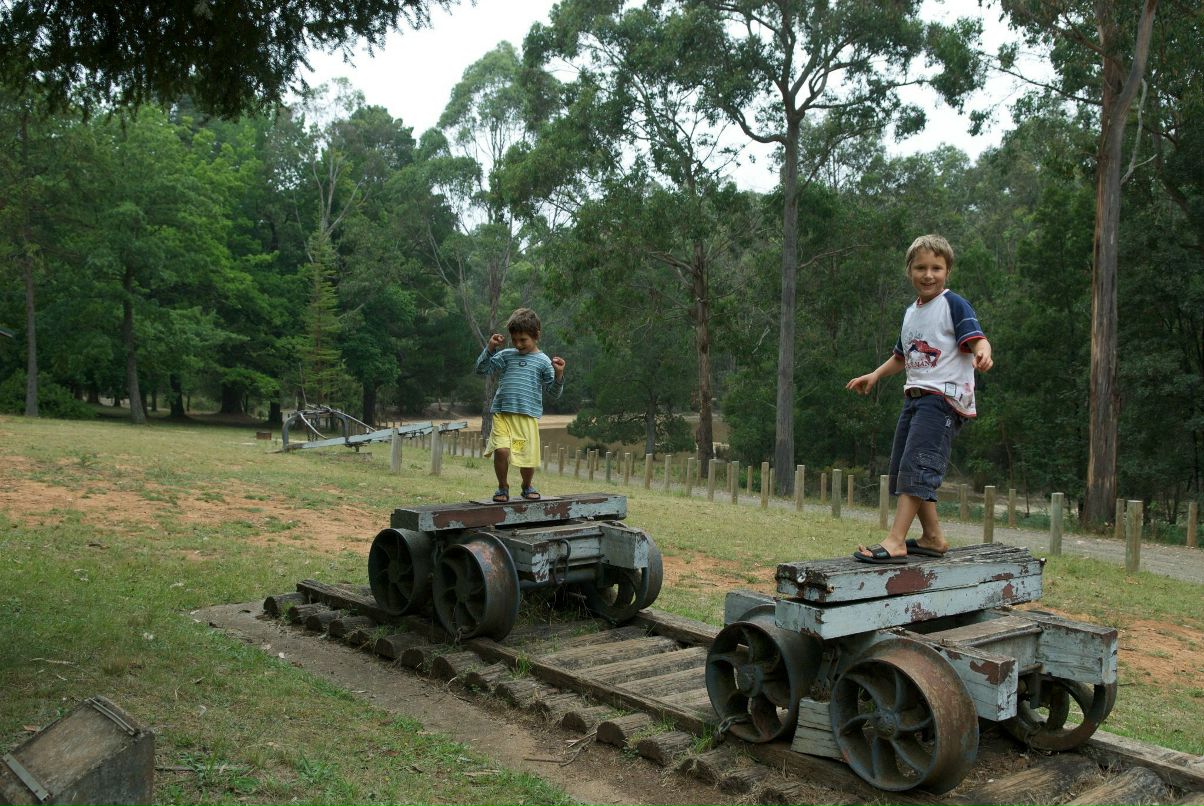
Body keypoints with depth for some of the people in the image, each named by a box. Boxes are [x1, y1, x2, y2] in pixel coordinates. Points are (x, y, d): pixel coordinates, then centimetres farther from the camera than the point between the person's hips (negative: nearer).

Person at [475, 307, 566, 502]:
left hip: (528, 415, -1)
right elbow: (481, 370, 14)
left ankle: (528, 486, 32)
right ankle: (503, 487, 6)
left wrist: (559, 374, -12)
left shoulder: (543, 361, 7)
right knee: (501, 449, -19)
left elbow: (554, 393, 6)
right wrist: (490, 348, 4)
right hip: (502, 412, 1)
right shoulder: (506, 355, 13)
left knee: (527, 455, 0)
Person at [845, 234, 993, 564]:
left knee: (917, 465, -18)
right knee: (902, 469, 9)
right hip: (914, 396, 9)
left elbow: (976, 338, -18)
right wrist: (875, 375, 20)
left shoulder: (953, 305, -5)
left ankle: (894, 542, -22)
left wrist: (982, 352, -40)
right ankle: (933, 537, 19)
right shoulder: (911, 312, 19)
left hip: (945, 395, -9)